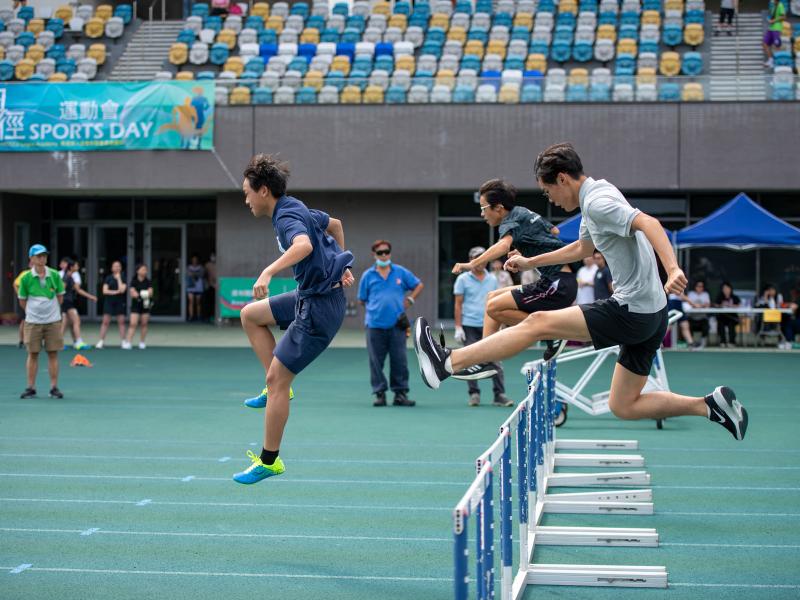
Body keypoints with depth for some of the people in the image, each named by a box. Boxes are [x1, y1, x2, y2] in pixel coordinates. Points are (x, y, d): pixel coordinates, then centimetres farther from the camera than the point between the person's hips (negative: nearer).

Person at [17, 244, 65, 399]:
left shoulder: (55, 275, -2)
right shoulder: (26, 278, -5)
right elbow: (22, 301, 6)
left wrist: (50, 310, 7)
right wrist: (33, 311, 8)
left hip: (53, 321, 1)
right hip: (33, 322, -1)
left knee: (53, 354, 2)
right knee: (33, 354, 4)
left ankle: (54, 387, 8)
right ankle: (31, 388, 11)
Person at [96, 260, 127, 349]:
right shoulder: (108, 278, 4)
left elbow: (122, 290, -13)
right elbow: (105, 291, -3)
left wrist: (118, 278, -8)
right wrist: (116, 292, -13)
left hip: (120, 302, 0)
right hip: (109, 302, 0)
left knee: (121, 322, 2)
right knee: (105, 321, -2)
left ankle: (123, 341, 10)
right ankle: (101, 341, 1)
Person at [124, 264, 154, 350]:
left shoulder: (148, 282, 4)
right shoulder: (134, 282, -1)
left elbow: (150, 292, -6)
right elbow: (132, 293, -10)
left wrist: (138, 294, -19)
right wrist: (144, 294, -17)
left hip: (146, 305, 2)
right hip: (135, 305, -2)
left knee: (144, 324, 4)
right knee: (133, 324, -11)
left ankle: (142, 343, 13)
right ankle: (127, 342, -14)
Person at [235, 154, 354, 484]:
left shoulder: (287, 217, -19)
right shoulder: (297, 209, 11)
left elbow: (304, 245, -42)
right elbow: (335, 224, 28)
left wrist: (269, 271, -51)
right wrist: (340, 266, 26)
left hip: (320, 307, -10)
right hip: (310, 295, 10)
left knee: (277, 380, -4)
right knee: (250, 314, 18)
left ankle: (269, 461, 5)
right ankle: (277, 388, 17)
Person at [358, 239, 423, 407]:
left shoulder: (401, 272, 7)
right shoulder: (367, 276, 6)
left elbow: (419, 285, 18)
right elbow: (362, 300, 13)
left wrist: (409, 300, 9)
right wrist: (376, 308, 4)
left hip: (397, 324, 0)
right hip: (375, 325, 0)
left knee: (399, 360, -1)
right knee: (376, 361, 1)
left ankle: (400, 393, 7)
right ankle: (380, 393, 9)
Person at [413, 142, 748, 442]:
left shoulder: (597, 201, -14)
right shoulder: (594, 200, 18)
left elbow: (648, 224, -30)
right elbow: (582, 248, 35)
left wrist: (672, 268, -44)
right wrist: (530, 262, 41)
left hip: (630, 312, -10)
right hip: (650, 313, 10)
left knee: (538, 323, -6)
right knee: (623, 406, 13)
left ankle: (449, 362, -4)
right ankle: (711, 405, 11)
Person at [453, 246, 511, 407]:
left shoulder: (492, 280, 11)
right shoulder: (463, 279, 3)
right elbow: (458, 304, 1)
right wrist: (458, 327, -6)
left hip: (488, 326, 2)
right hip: (469, 326, -2)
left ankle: (499, 394, -4)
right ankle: (474, 394, 10)